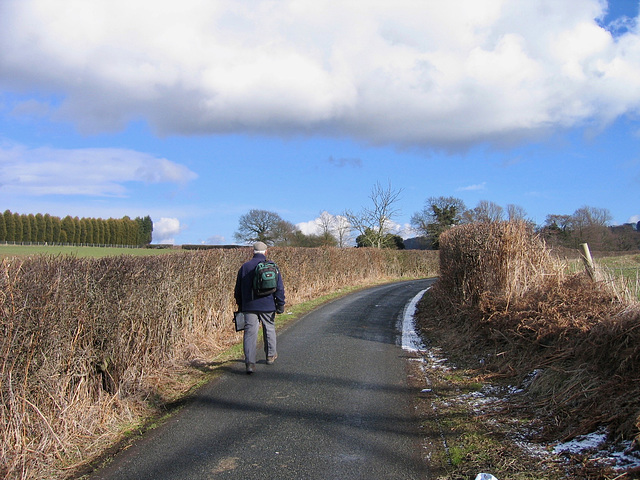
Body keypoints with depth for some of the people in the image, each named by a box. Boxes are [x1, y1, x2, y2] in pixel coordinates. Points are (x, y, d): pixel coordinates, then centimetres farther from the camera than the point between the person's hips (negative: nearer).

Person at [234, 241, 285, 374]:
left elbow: (238, 290, 11)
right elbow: (279, 287, -3)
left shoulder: (245, 267, 5)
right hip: (268, 306, 0)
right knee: (269, 329, 18)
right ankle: (270, 356, 33)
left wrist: (240, 306, 19)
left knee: (250, 332, -3)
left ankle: (249, 362, -14)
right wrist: (280, 304, 2)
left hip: (249, 306, 0)